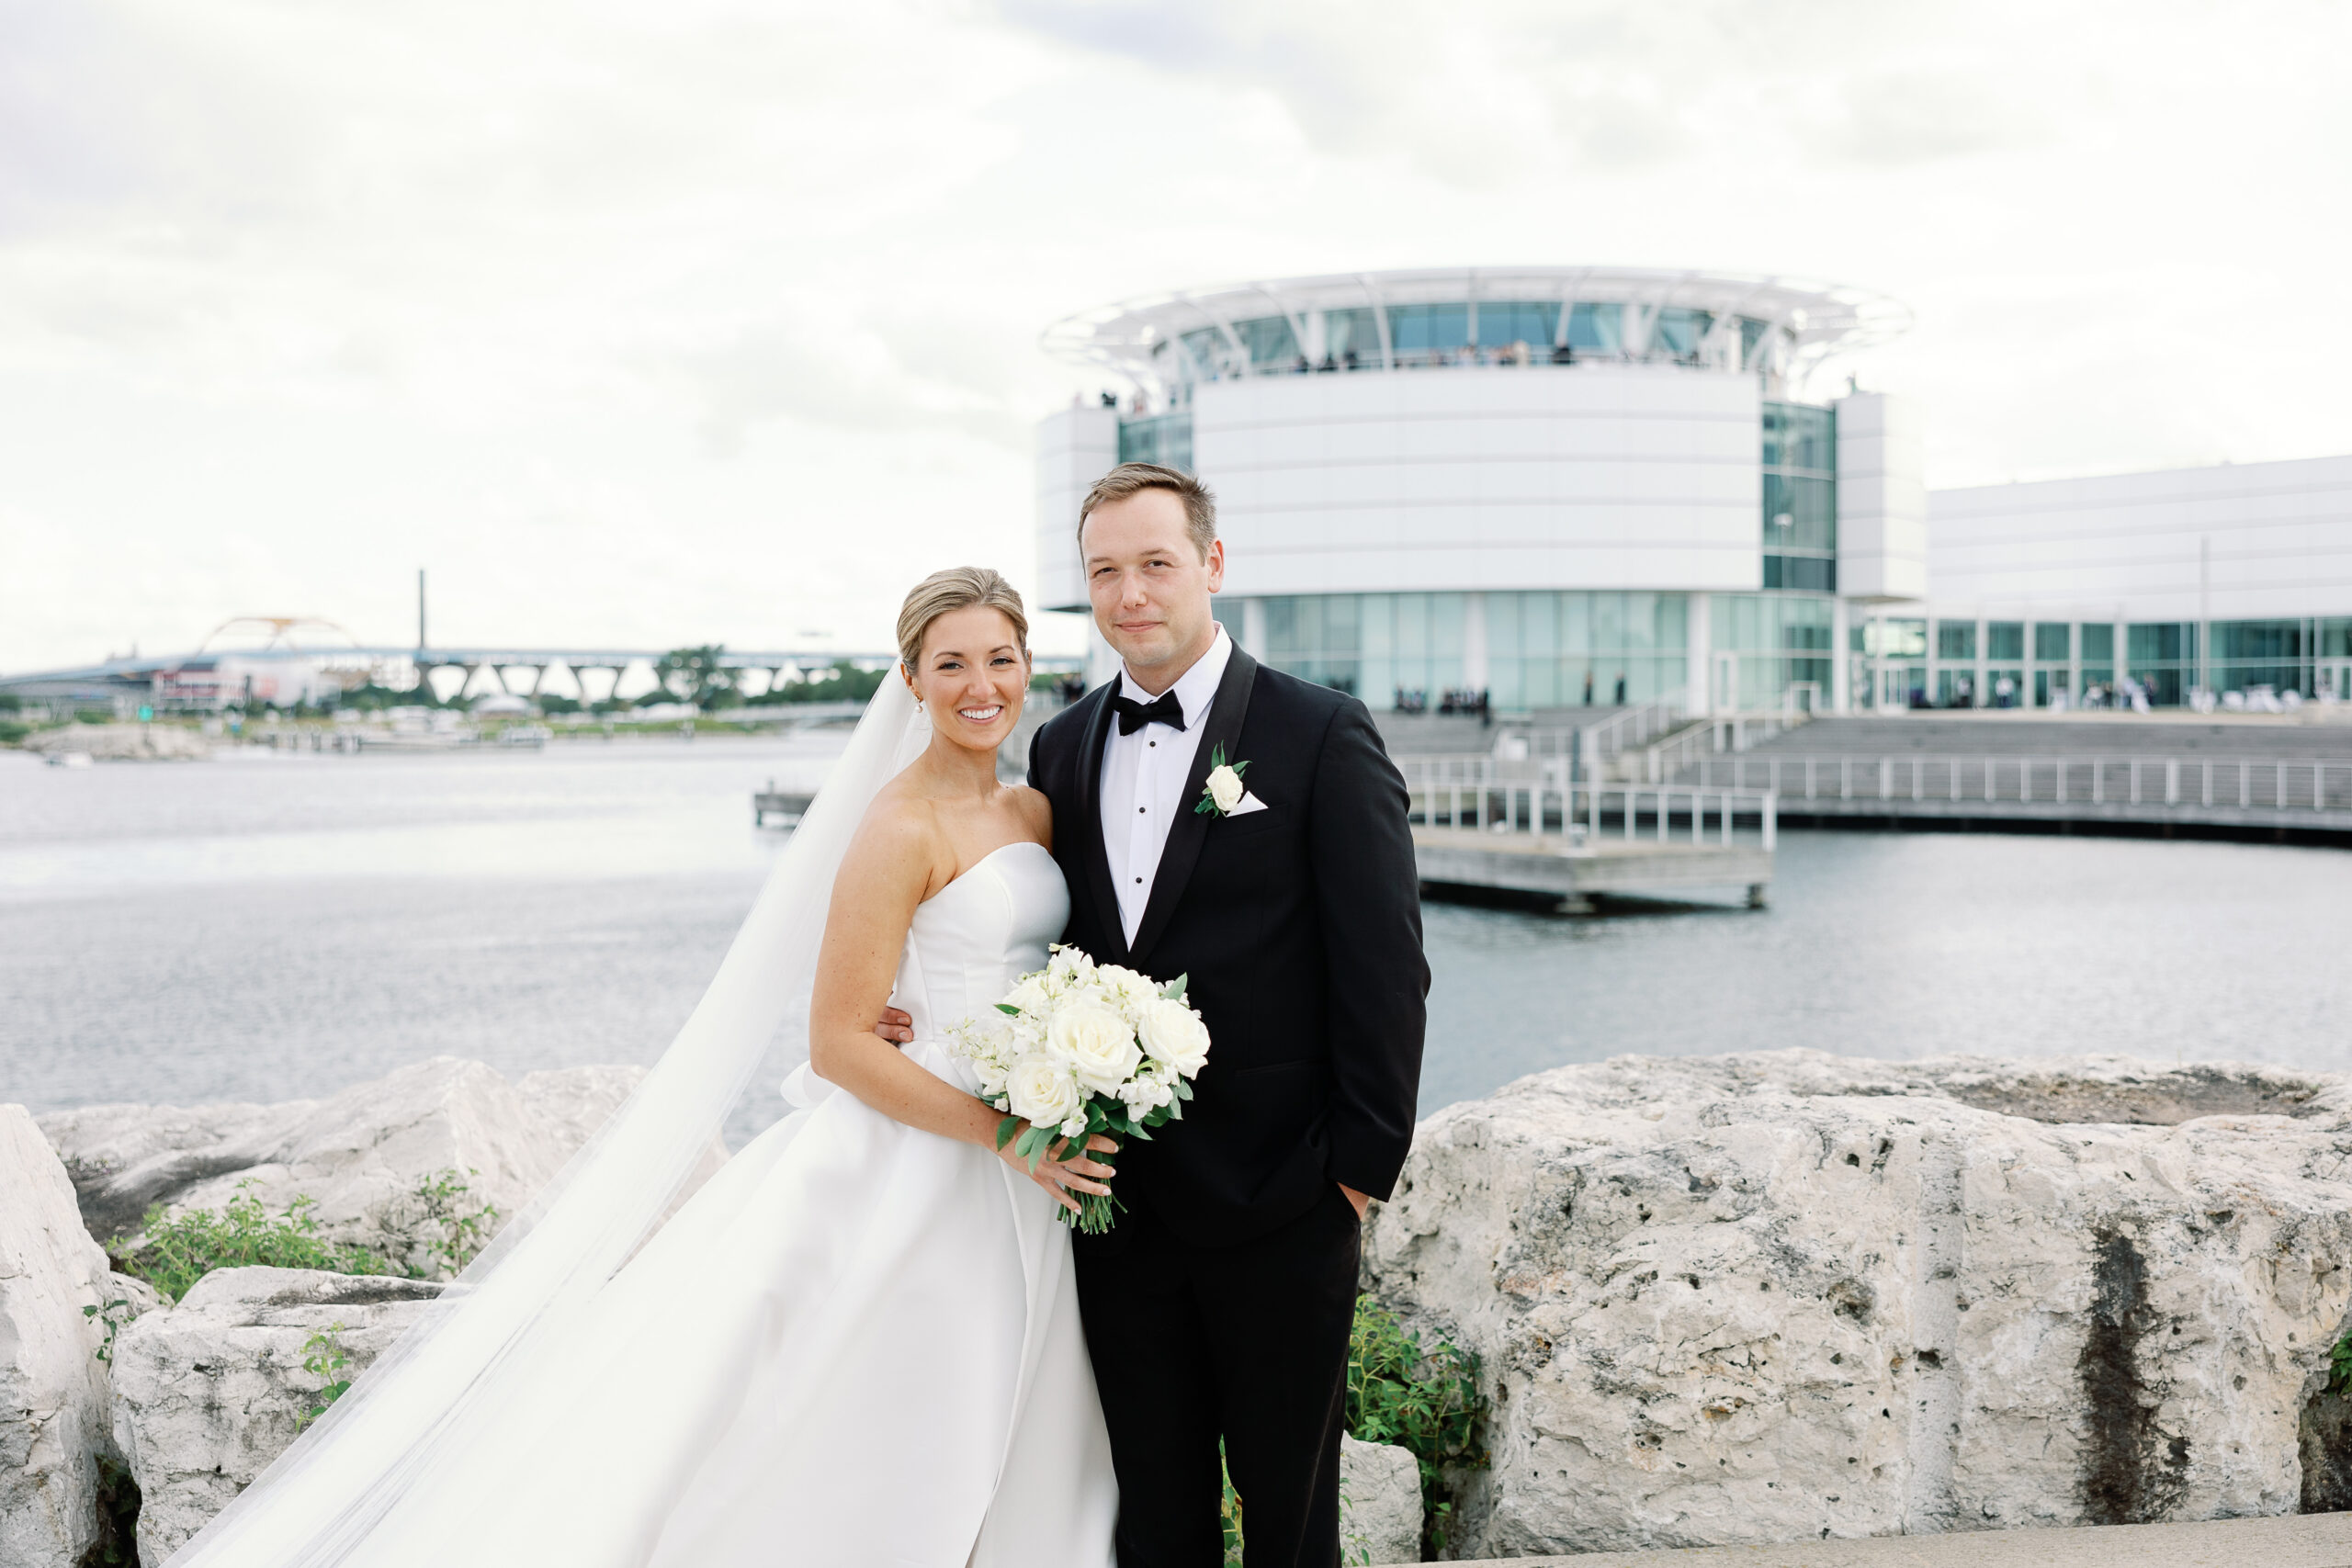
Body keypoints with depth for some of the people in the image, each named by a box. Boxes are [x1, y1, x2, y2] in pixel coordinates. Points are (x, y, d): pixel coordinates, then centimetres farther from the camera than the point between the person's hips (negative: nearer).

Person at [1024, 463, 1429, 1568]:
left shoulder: (1324, 734, -7)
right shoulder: (1062, 749, 9)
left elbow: (1385, 964, -8)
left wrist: (1366, 1160, -10)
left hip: (1279, 1201, -4)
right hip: (1117, 1202, 4)